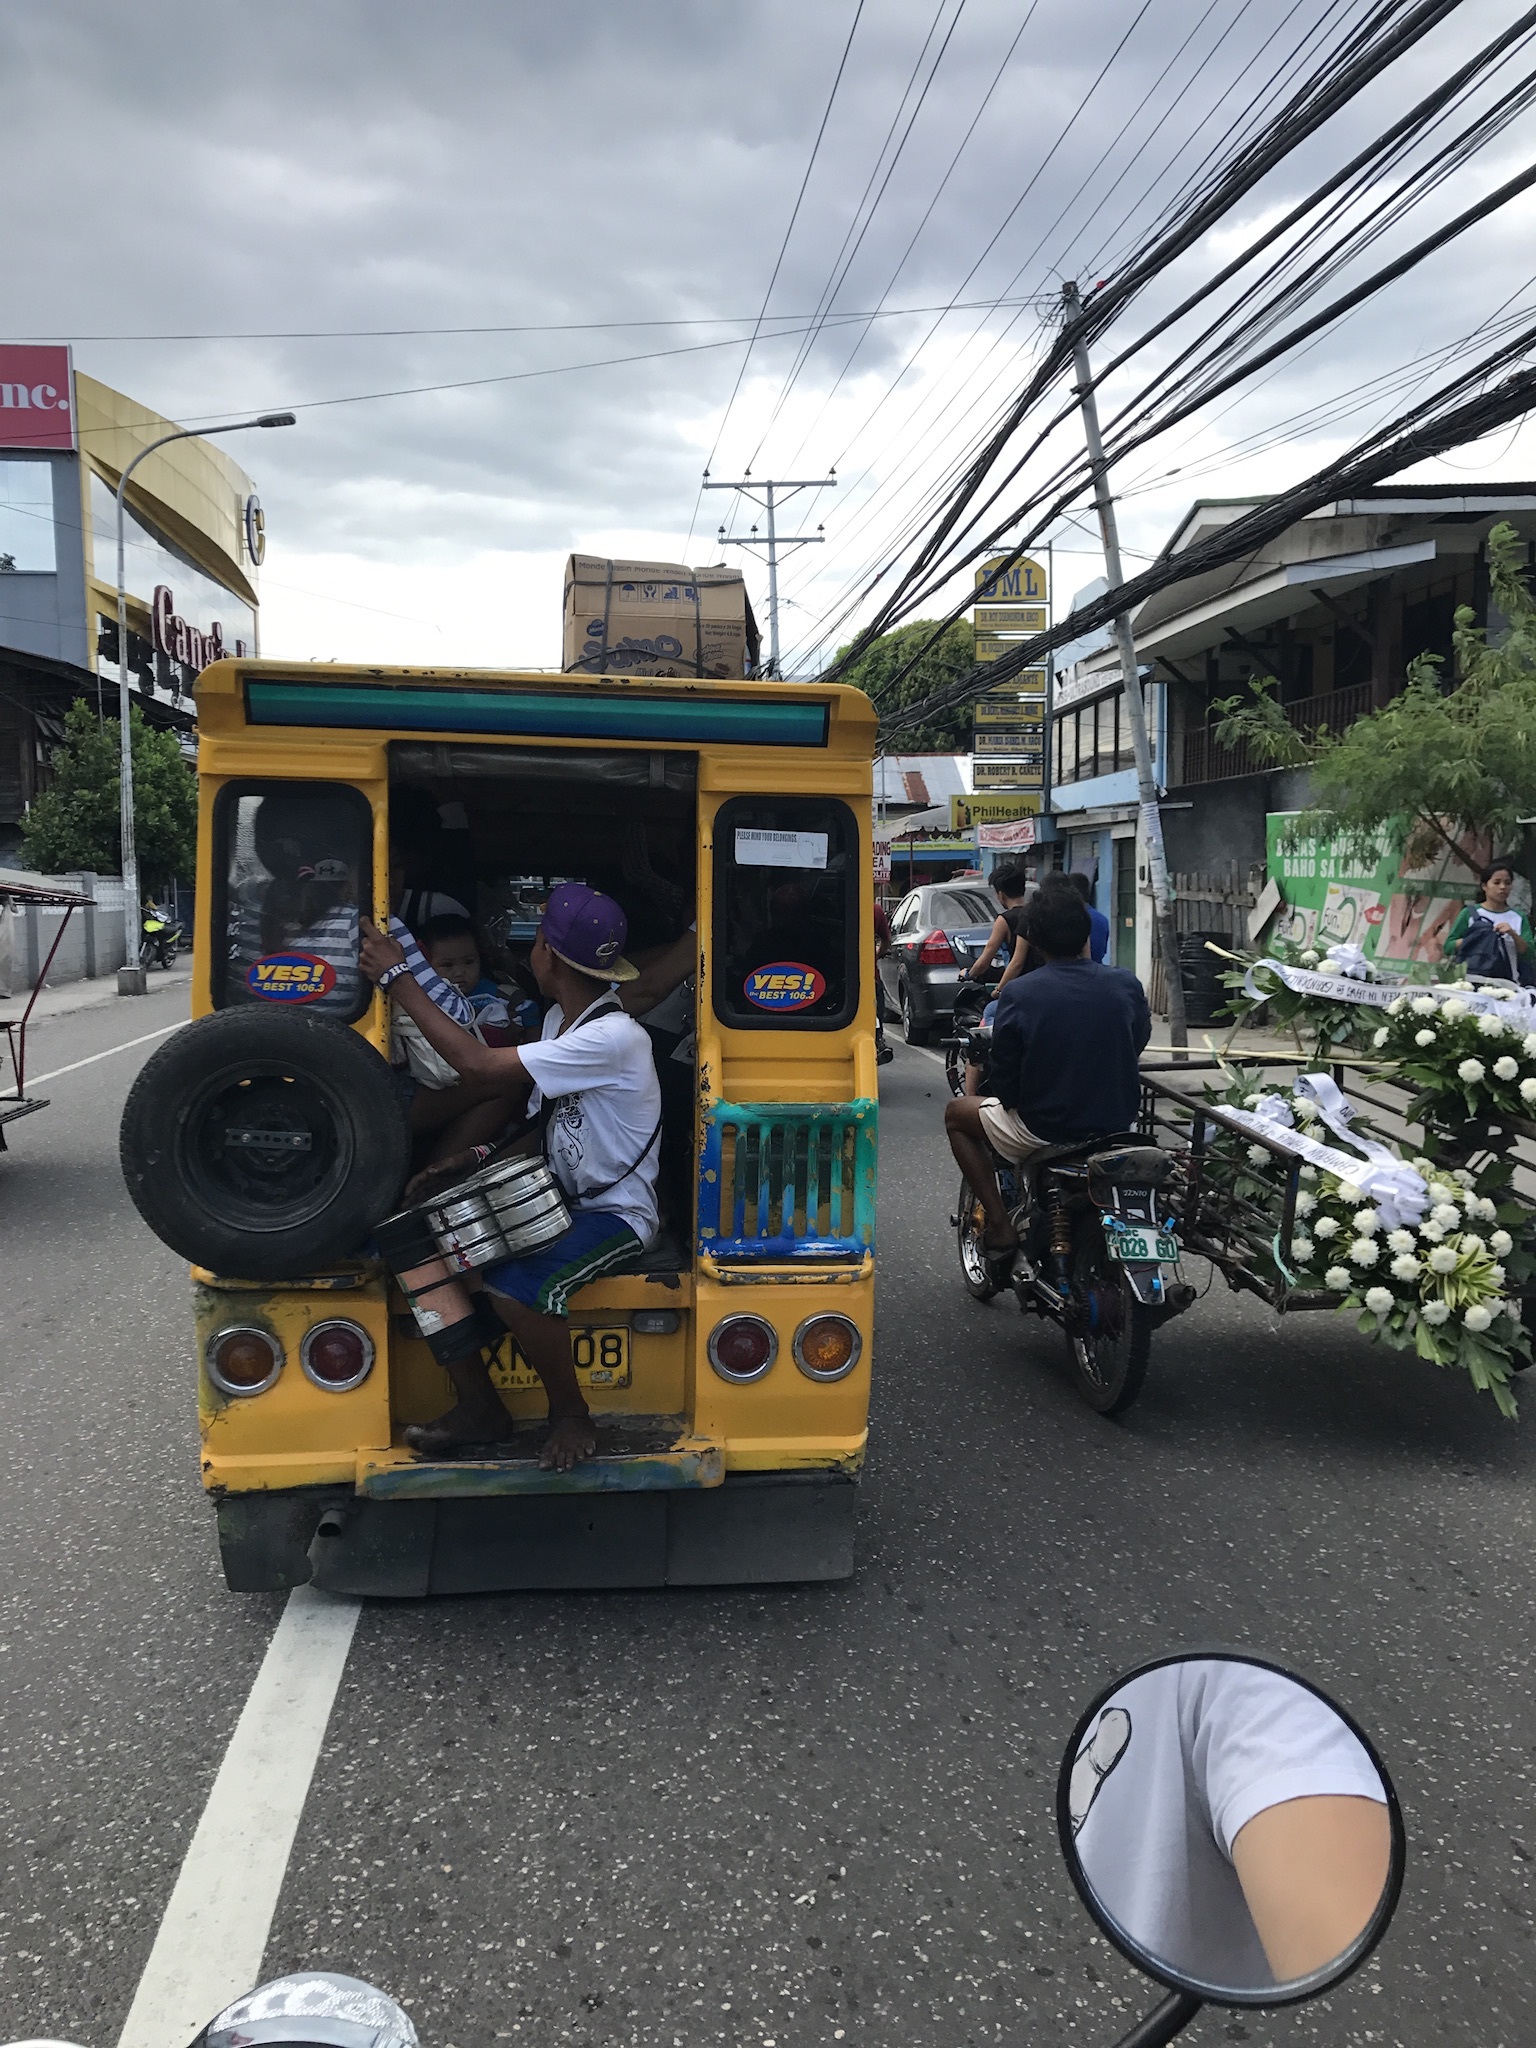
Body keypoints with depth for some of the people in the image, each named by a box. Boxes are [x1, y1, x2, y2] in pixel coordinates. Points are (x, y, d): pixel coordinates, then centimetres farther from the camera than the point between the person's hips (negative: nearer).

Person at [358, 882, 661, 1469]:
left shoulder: (613, 1038, -23)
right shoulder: (559, 1020, 9)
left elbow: (479, 1064, -27)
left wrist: (397, 979, -20)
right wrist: (477, 1156, -1)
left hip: (615, 1216, -9)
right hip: (555, 1200, 9)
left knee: (515, 1285, -36)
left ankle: (571, 1414, -7)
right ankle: (479, 1408, -4)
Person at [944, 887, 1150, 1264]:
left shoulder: (1018, 995, -15)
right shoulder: (1126, 985, -5)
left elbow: (1005, 1088, -11)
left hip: (1044, 1130, -4)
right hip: (1117, 1125, 5)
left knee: (956, 1112, 21)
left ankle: (1001, 1226, 12)